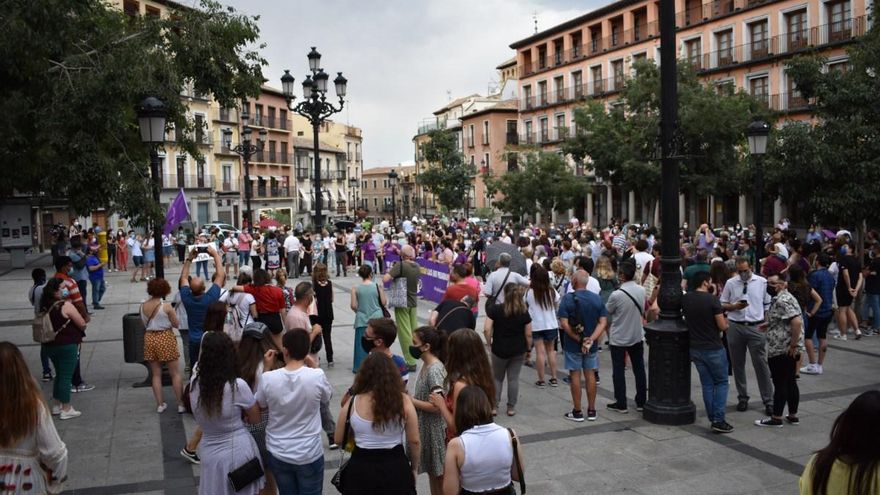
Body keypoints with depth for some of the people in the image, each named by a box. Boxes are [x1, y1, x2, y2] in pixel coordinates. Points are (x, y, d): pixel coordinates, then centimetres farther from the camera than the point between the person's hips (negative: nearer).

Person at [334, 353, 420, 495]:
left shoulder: (353, 402, -9)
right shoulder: (403, 401, -11)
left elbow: (339, 440, 2)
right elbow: (414, 441, -5)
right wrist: (414, 468, 11)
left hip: (361, 469, 0)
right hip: (395, 468, 0)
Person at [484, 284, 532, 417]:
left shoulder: (495, 309, -9)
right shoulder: (524, 312, -4)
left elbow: (486, 329, -14)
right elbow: (528, 334, -3)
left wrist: (489, 343, 1)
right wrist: (528, 349, 10)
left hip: (499, 350, -1)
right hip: (518, 351, 1)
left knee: (497, 378, 15)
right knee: (514, 378, 10)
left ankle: (494, 405, 13)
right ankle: (511, 407, 14)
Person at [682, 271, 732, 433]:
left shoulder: (685, 299, 1)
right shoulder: (712, 300, -16)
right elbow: (723, 326, -14)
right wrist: (726, 323, 7)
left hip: (695, 348, 5)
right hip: (713, 349, -5)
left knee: (707, 384, 13)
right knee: (721, 382, 7)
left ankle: (713, 419, 15)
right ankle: (718, 420, 2)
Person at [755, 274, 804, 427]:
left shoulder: (782, 300, -19)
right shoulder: (782, 298, 14)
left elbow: (797, 322, -29)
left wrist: (793, 345, -23)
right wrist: (768, 324, 16)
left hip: (781, 351, -10)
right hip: (785, 351, 10)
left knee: (780, 384, -1)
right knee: (790, 383, 14)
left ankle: (776, 418, 7)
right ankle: (793, 416, 22)